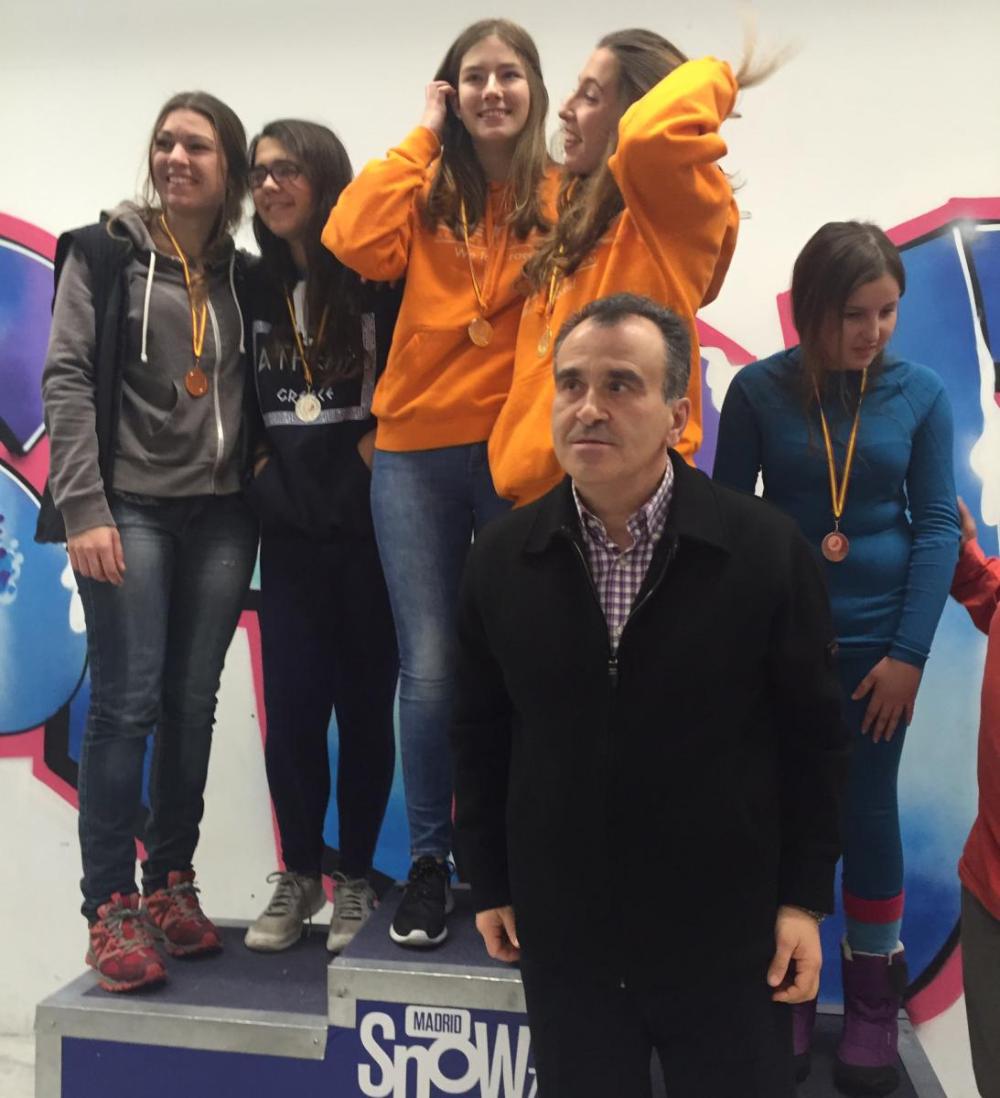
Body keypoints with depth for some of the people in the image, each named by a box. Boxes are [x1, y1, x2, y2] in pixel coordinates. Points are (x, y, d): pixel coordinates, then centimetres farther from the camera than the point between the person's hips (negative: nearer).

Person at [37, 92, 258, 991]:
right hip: (130, 508, -3)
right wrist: (83, 509, -14)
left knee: (193, 704, 6)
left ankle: (170, 884, 19)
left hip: (222, 514, 4)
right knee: (128, 701, -7)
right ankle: (110, 907, 4)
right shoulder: (104, 252, 2)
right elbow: (68, 380, -5)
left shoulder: (242, 273, 13)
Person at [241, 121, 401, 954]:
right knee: (292, 705, 4)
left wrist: (379, 446, -10)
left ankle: (355, 881, 21)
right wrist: (259, 470, 5)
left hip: (371, 525, -3)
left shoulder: (382, 275, -3)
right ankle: (298, 876, 22)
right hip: (291, 529, 4)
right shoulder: (257, 287, 12)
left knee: (365, 705, 5)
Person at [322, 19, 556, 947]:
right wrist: (420, 138, -2)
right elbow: (354, 243, -11)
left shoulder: (561, 196, 4)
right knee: (429, 666, 3)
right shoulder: (427, 193, 9)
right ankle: (428, 860, 21)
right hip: (416, 452, 1)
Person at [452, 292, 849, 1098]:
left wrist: (806, 899, -3)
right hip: (560, 929, 2)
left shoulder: (767, 550, -12)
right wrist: (489, 884, 7)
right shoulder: (501, 560, -5)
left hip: (727, 928, -1)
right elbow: (480, 736, 4)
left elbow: (814, 735, -4)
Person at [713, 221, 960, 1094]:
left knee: (868, 810, 11)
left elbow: (937, 526, -2)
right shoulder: (759, 390, -6)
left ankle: (874, 991, 32)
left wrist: (910, 651, -7)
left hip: (877, 637, 1)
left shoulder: (921, 393, -4)